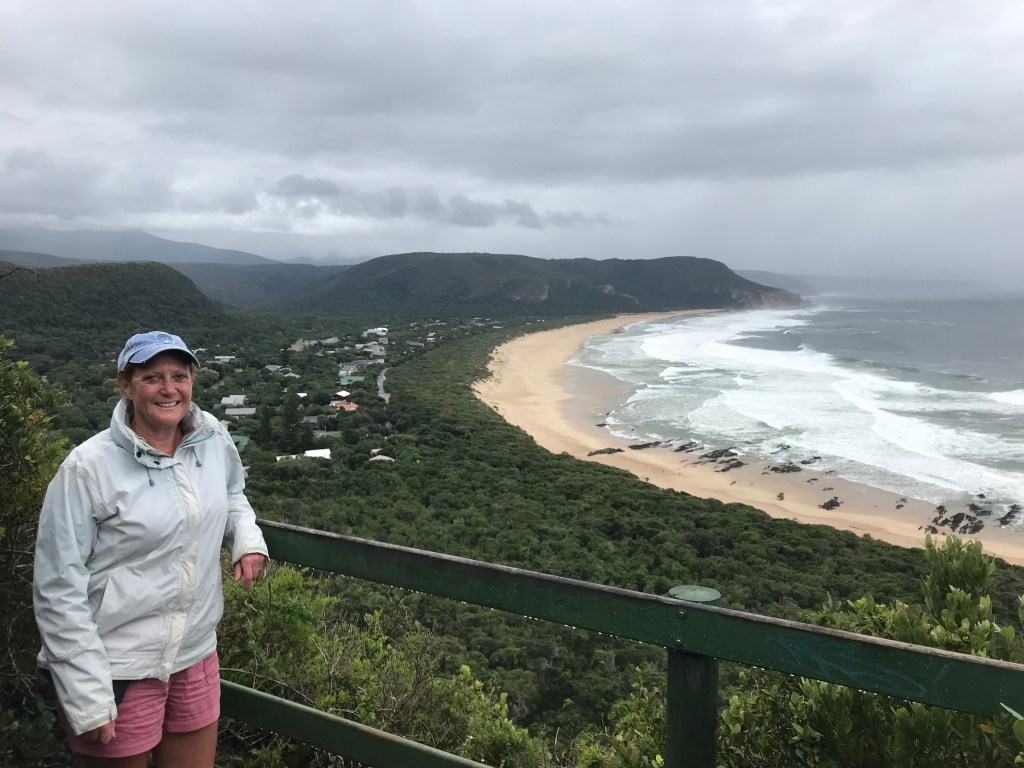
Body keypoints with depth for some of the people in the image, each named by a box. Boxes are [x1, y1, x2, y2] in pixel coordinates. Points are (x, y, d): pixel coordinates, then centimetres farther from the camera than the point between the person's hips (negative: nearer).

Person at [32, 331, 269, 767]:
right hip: (114, 672, -5)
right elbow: (58, 589, -15)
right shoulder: (88, 468, -17)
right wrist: (86, 697, -15)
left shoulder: (214, 441, -2)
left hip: (196, 657, 5)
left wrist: (248, 539, -1)